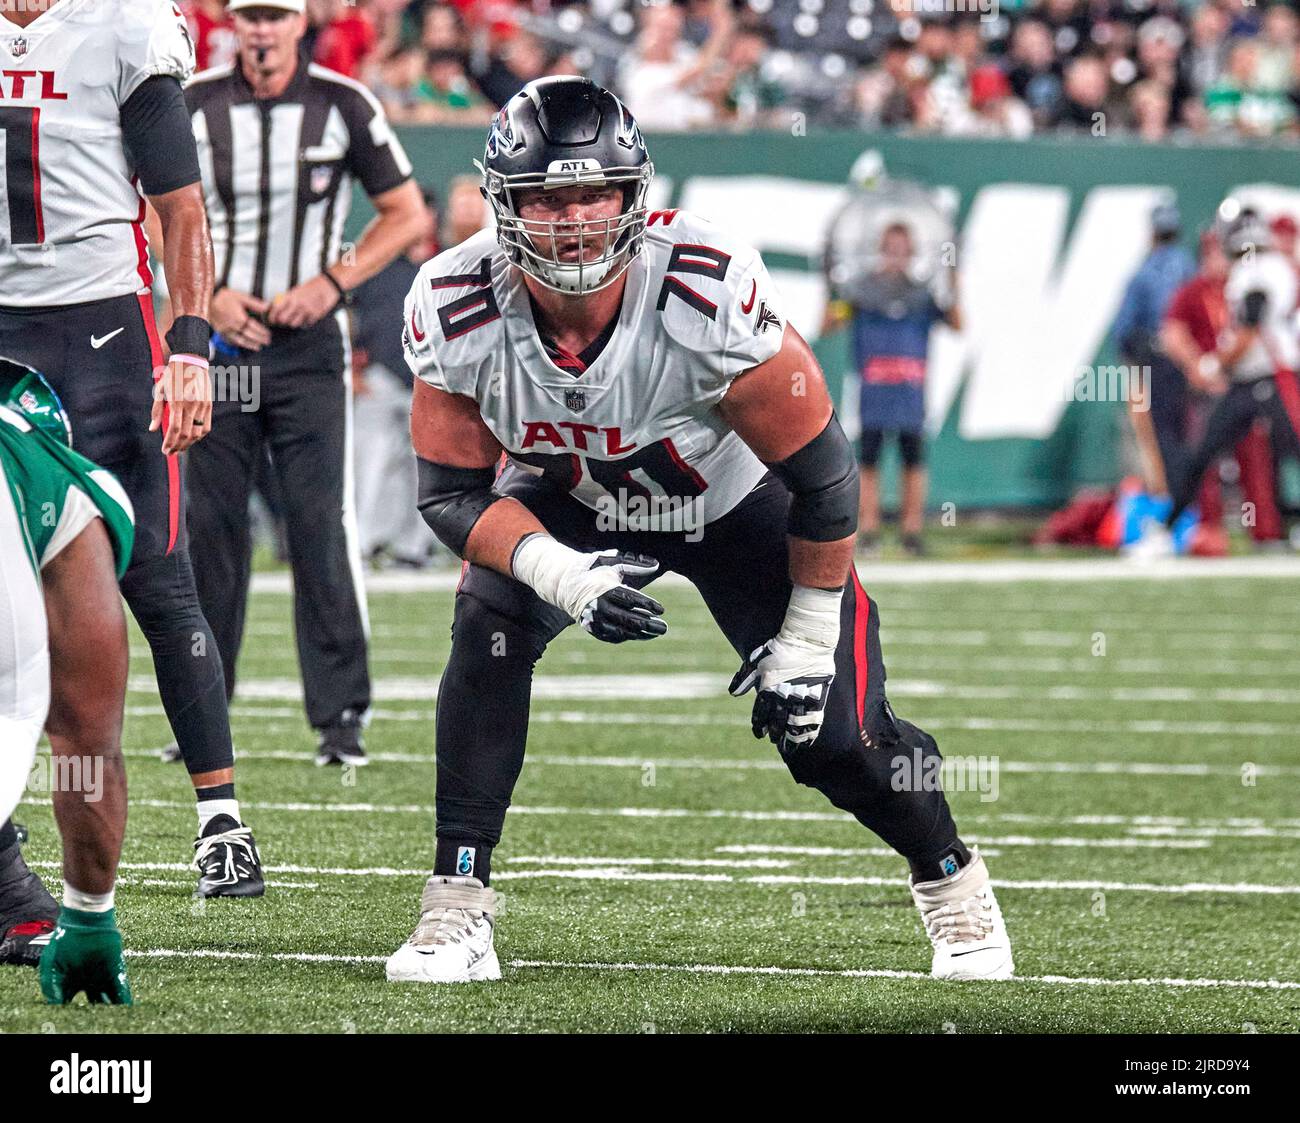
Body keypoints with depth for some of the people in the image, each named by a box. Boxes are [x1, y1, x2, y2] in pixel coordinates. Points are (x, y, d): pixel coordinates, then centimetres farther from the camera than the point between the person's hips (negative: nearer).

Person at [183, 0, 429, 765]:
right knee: (208, 524, 3)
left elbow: (408, 216, 4)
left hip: (309, 341, -2)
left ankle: (341, 716, -5)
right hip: (218, 337, 2)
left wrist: (331, 282, -9)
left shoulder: (343, 105, -1)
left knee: (322, 523, -9)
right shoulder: (193, 106, 3)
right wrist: (206, 295, -5)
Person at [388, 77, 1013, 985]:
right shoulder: (458, 313, -28)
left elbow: (821, 474, -25)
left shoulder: (712, 295, -38)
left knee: (830, 730, -8)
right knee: (488, 630, -25)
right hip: (570, 499, 2)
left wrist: (807, 640, -16)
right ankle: (457, 910, -17)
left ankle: (952, 880, 24)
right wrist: (564, 577, -34)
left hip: (734, 501, -2)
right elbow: (453, 492, -16)